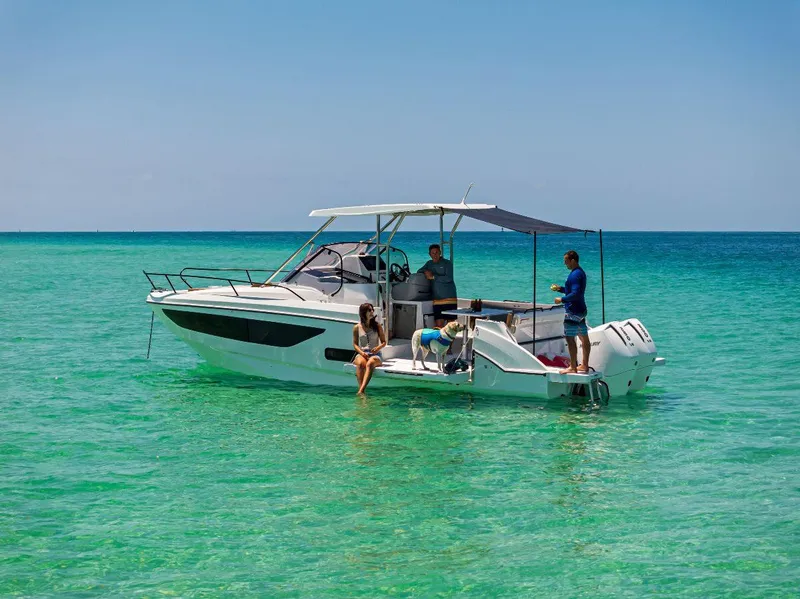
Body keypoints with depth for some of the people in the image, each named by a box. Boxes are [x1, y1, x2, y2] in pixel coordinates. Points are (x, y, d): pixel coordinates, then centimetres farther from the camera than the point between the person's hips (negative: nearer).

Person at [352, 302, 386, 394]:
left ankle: (361, 390, -51)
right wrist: (361, 352, -9)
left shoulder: (377, 327, 7)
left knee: (369, 364, -37)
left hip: (375, 354, -1)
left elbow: (384, 342, 12)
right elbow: (355, 344, 10)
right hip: (361, 354, 1)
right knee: (360, 363, -37)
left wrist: (378, 348, -10)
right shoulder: (357, 328, 7)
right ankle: (361, 388, -47)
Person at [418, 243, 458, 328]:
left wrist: (433, 277, -13)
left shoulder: (447, 263, -1)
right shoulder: (429, 264, 15)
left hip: (449, 299, -4)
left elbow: (449, 278, -13)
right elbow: (419, 272, 24)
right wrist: (425, 271, 2)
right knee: (439, 325, -2)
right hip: (437, 300, 4)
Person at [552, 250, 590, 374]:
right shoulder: (580, 272, 14)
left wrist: (562, 299, -19)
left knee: (570, 338, -8)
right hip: (581, 310, 11)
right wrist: (560, 288, 14)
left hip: (573, 312, -11)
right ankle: (585, 365, 21)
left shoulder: (575, 275, -19)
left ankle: (573, 367, -6)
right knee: (584, 338, 13)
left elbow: (575, 294, -27)